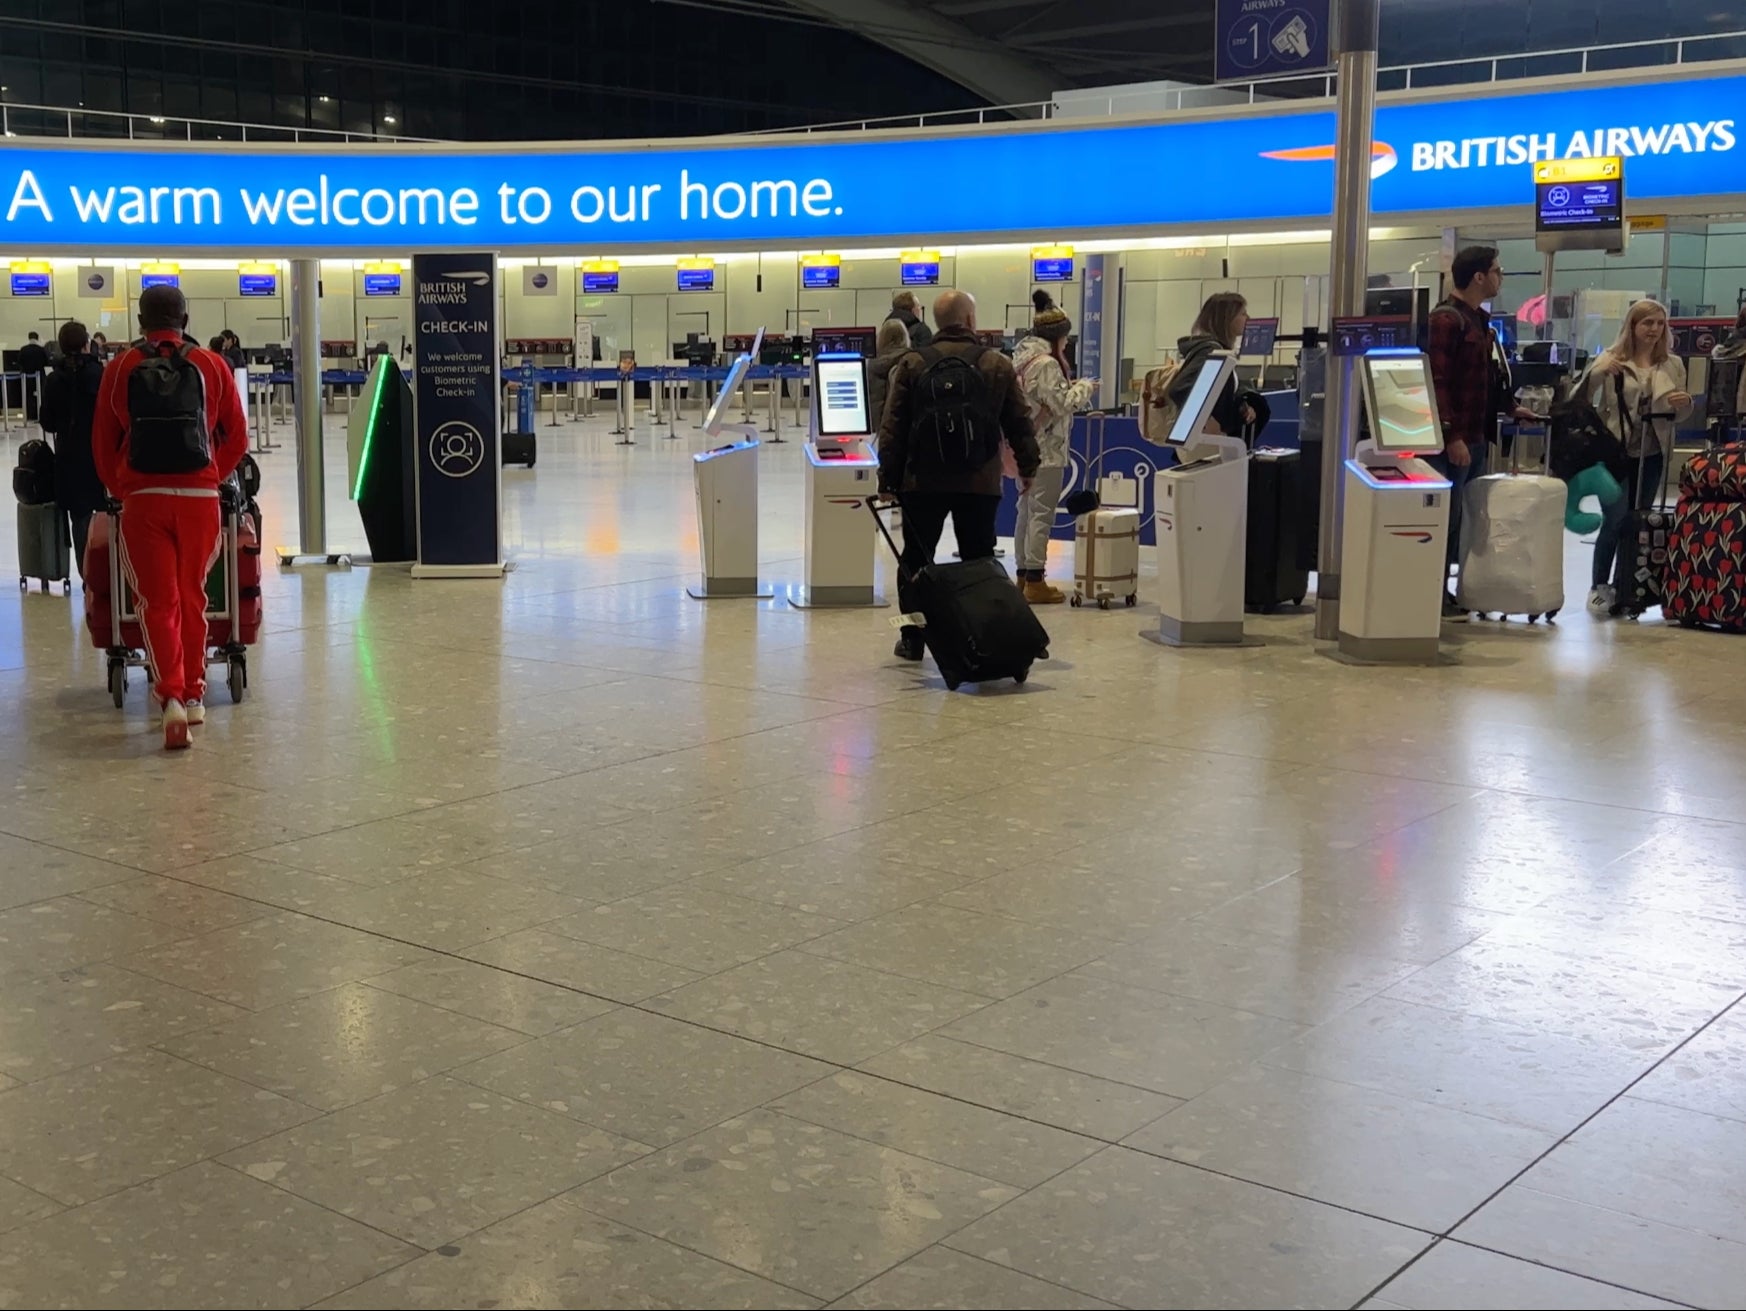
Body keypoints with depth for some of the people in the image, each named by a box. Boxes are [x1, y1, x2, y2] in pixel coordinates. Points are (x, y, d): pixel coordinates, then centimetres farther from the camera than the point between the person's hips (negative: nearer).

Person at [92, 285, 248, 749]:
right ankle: (194, 694, 22)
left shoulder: (121, 369, 2)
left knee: (158, 601, 3)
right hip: (200, 496, 1)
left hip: (143, 498, -1)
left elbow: (103, 441, 6)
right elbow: (236, 438, 6)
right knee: (192, 597, 14)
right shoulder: (212, 366, 2)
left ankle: (172, 694, -13)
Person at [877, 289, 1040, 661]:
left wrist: (888, 479, 4)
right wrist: (1027, 467, 18)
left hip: (922, 481, 0)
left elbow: (892, 429, -1)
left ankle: (913, 638, 9)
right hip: (980, 483, 0)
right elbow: (1020, 424, 5)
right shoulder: (998, 365, 1)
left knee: (916, 560, 9)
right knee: (980, 561, 9)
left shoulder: (911, 365, 0)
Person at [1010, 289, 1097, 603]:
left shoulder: (1022, 358, 12)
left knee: (1026, 511, 14)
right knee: (1041, 513, -5)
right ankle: (1036, 581, -3)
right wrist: (1085, 387, -2)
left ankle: (1023, 576, 20)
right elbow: (1062, 403, -17)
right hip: (1046, 450, -10)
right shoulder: (1046, 364, -17)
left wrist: (1074, 387, 13)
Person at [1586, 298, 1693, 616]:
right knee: (1615, 521, -9)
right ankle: (1599, 586, 3)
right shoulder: (1611, 359, -1)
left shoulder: (1673, 364, 9)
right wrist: (1599, 372, -25)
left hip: (1652, 456, 4)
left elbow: (1679, 414, 15)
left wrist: (1685, 405, -9)